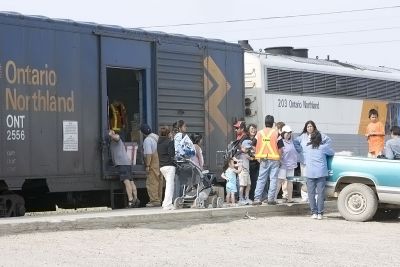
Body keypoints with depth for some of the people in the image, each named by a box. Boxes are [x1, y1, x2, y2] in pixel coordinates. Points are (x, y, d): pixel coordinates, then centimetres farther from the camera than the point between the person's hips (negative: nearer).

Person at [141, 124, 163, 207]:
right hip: (159, 162, 9)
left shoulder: (147, 140, -14)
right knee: (159, 181, 12)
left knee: (151, 182, -6)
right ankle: (159, 199, 17)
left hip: (153, 163, -9)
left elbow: (148, 154, -19)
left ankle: (154, 200, -9)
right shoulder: (156, 137, 14)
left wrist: (147, 165, -17)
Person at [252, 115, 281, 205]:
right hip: (274, 159, -2)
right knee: (273, 179, 4)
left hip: (263, 160, 2)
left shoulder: (259, 133, 2)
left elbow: (254, 146, 3)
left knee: (261, 179, 7)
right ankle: (271, 198, 0)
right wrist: (279, 156, 10)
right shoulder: (276, 133, -5)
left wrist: (258, 157, 15)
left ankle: (257, 199, 2)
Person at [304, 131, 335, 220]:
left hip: (310, 173, 1)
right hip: (321, 173, -1)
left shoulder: (307, 147, 3)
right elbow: (332, 153, 11)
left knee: (311, 193, 5)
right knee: (320, 193, 2)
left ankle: (314, 213, 2)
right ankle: (320, 213, 0)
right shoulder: (323, 147, -3)